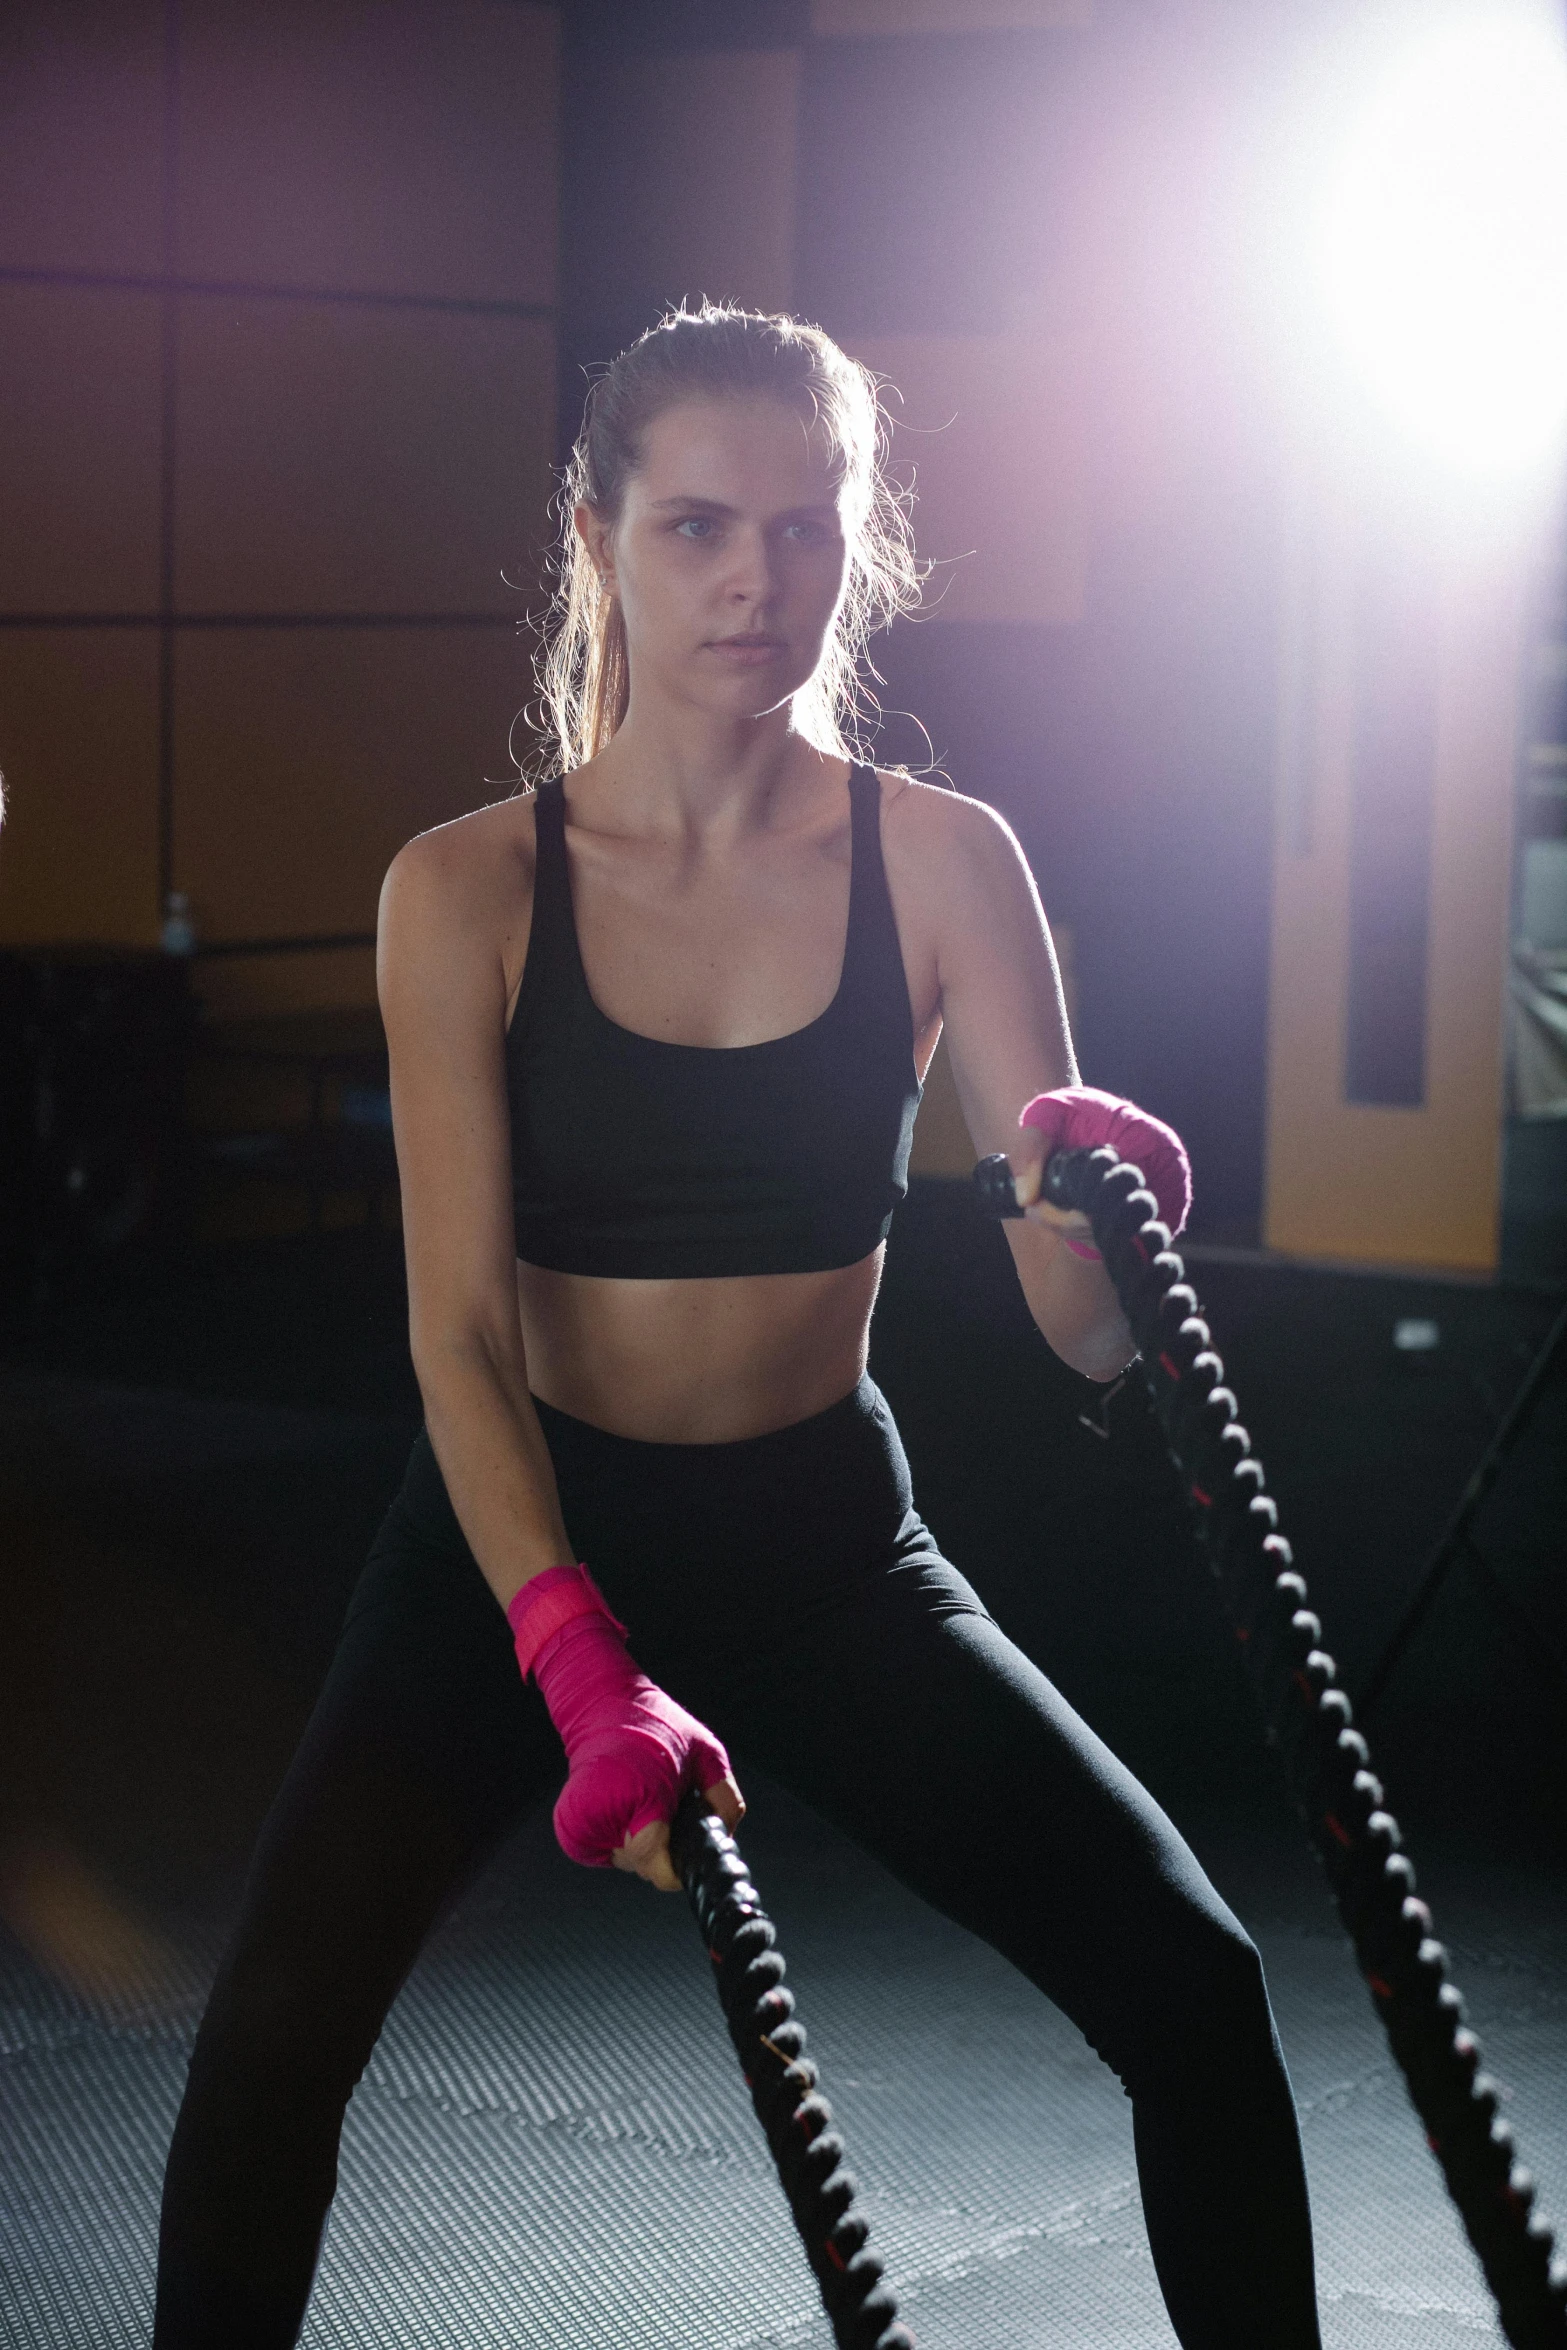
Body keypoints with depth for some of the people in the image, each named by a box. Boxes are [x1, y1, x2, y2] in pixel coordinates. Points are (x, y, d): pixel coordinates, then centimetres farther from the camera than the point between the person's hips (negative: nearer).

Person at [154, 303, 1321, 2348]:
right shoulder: (470, 892, -10)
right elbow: (458, 1326, -15)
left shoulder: (940, 866, -7)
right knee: (277, 2030, -20)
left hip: (824, 1542, 2)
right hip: (521, 1533, -1)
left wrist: (1092, 1210, -37)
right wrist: (582, 1671, -28)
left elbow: (1086, 1332, -13)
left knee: (1195, 1988, -6)